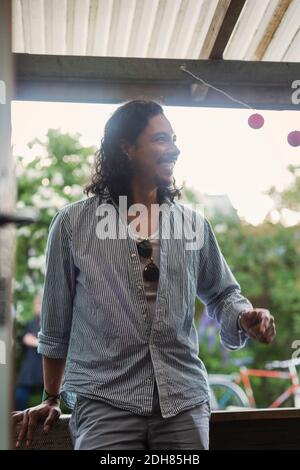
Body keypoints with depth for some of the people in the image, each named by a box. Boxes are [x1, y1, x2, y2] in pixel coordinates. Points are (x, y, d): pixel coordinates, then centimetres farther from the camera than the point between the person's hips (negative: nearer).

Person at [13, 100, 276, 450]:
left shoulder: (194, 224, 6)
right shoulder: (73, 224, 0)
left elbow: (222, 294, 17)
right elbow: (56, 320, 8)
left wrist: (245, 318, -6)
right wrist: (52, 400, 15)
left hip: (184, 399, 3)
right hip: (105, 399, -2)